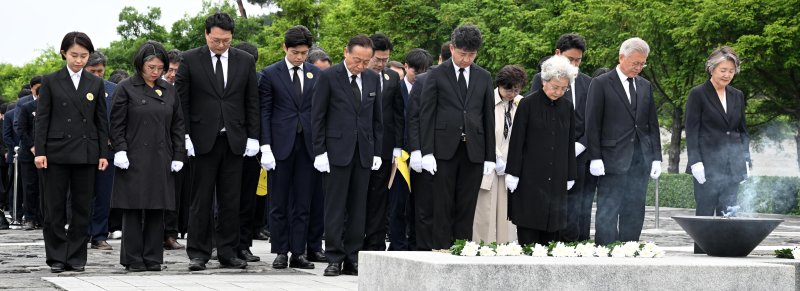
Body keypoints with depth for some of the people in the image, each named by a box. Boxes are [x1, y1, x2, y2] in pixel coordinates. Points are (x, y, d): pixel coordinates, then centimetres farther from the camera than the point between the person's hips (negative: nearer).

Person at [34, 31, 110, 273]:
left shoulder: (96, 84, 9)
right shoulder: (50, 81, 3)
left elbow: (102, 121, 9)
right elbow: (42, 118, 0)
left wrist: (103, 153, 2)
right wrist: (39, 151, -8)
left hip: (86, 153, 2)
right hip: (56, 152, -2)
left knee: (82, 207, 4)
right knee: (54, 207, 1)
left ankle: (76, 257, 11)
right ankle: (56, 257, 8)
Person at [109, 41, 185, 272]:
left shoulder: (168, 90, 11)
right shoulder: (126, 88, -1)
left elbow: (177, 124, 13)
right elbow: (117, 124, -2)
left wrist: (178, 155, 7)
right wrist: (120, 151, -12)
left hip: (161, 160, 4)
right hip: (134, 159, -4)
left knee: (157, 209, 5)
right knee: (133, 209, -1)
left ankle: (153, 258, 11)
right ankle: (133, 259, 5)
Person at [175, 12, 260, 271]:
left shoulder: (245, 61, 6)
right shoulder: (190, 60, 0)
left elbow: (252, 102, 8)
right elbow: (182, 101, 0)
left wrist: (252, 137, 2)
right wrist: (185, 136, -7)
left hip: (234, 140, 2)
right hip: (202, 140, -2)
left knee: (231, 201, 5)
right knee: (201, 200, 1)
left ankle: (228, 253, 12)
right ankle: (198, 253, 7)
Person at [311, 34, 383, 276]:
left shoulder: (373, 79, 10)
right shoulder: (328, 77, -3)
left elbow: (377, 118, 15)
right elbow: (317, 117, -3)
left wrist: (377, 151, 9)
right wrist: (320, 151, -8)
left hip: (363, 152, 4)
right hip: (337, 150, -4)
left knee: (358, 209, 5)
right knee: (335, 208, -2)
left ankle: (352, 259, 10)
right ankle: (334, 259, 2)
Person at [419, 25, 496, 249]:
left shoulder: (484, 77, 12)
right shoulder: (437, 75, 3)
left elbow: (488, 117, 12)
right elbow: (426, 115, 0)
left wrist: (490, 156, 7)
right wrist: (427, 152, -8)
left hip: (474, 150, 3)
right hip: (445, 149, -2)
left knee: (467, 206, 3)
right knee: (443, 205, -1)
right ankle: (441, 249, 3)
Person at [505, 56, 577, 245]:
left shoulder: (567, 107, 9)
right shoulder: (528, 104, -4)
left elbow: (570, 143, 15)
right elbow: (516, 140, -4)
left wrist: (570, 175, 14)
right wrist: (512, 173, -7)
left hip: (556, 178, 4)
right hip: (530, 177, -4)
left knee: (552, 227, 5)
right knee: (529, 226, -4)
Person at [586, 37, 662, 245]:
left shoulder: (645, 86, 14)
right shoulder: (601, 84, -2)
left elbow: (652, 124, 16)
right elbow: (592, 124, -5)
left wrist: (656, 157, 9)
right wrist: (595, 158, -11)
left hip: (640, 160, 5)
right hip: (613, 160, -5)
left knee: (634, 214, 6)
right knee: (608, 213, -5)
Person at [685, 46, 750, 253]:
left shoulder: (737, 96, 14)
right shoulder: (698, 94, -2)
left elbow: (742, 130, 19)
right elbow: (691, 131, -5)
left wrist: (745, 161, 10)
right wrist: (696, 162, -12)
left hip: (732, 165, 5)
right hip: (708, 164, -5)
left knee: (728, 213, 4)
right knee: (705, 213, -3)